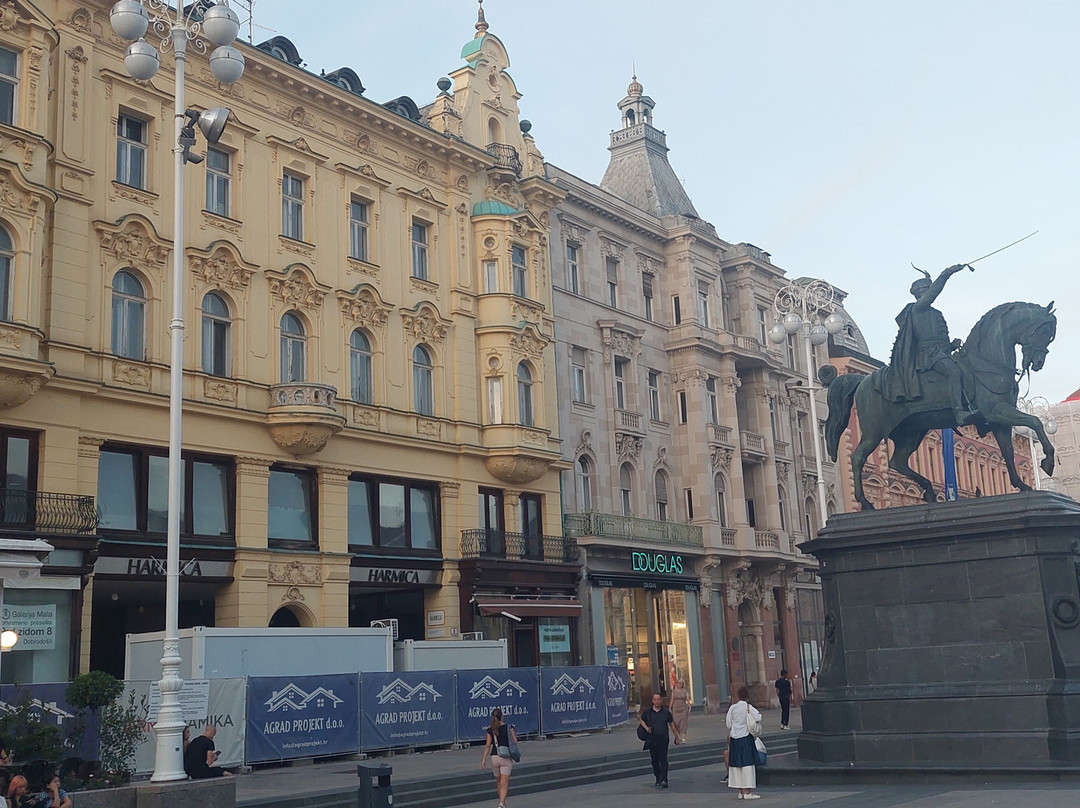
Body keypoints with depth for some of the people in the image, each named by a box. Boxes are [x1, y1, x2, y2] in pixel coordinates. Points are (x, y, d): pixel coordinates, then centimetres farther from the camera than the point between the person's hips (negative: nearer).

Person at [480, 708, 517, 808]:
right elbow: (515, 741, -2)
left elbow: (487, 745, -6)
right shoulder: (508, 727, -4)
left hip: (494, 757, 2)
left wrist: (484, 759, -4)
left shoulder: (490, 730, -1)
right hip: (506, 758, -2)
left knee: (498, 781, 19)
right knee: (504, 783, -3)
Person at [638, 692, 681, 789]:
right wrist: (646, 728, 1)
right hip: (652, 740, 2)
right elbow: (641, 720, 20)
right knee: (654, 760, 7)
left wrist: (677, 737, 14)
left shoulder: (666, 712, 3)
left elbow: (672, 725, 11)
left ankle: (664, 780, -14)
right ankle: (658, 779, 22)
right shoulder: (647, 712, 3)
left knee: (663, 760, -11)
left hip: (663, 739, -2)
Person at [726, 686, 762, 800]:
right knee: (747, 764, -1)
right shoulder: (749, 707, -9)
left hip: (734, 739, 4)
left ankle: (741, 792, 14)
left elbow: (728, 724, 6)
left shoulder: (732, 708, 2)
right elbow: (758, 718, -18)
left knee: (736, 765, 9)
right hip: (746, 738, -4)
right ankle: (747, 792, -3)